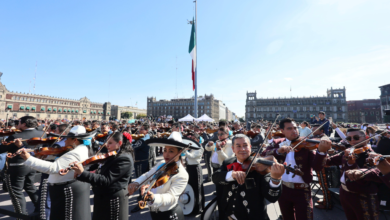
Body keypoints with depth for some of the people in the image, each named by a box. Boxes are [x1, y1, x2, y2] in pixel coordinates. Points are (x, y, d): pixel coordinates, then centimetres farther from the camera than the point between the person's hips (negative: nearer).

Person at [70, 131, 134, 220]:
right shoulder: (113, 157, 9)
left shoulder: (125, 159, -22)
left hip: (113, 202, -9)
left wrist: (82, 173, -31)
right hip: (102, 199, 9)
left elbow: (106, 180, -27)